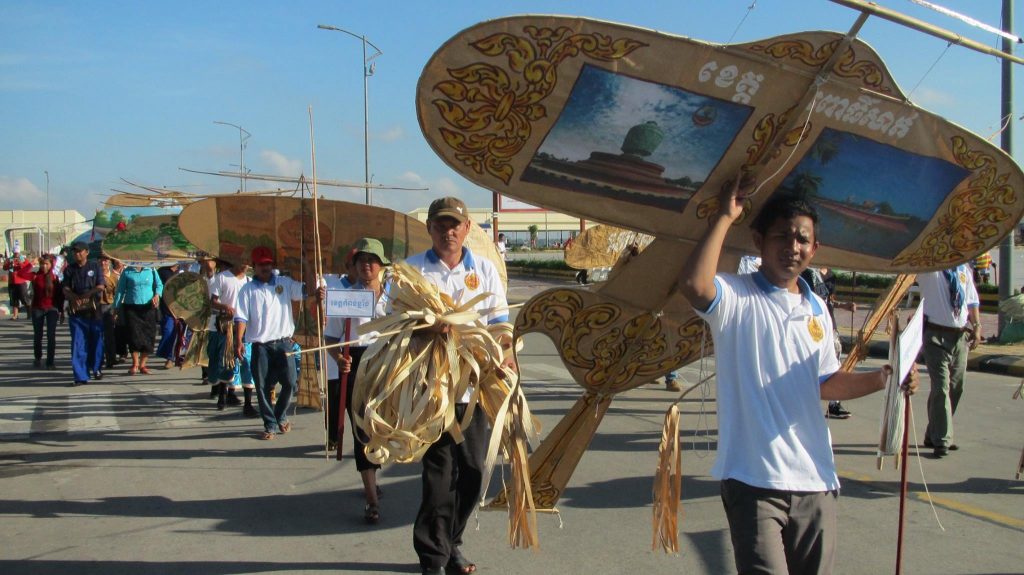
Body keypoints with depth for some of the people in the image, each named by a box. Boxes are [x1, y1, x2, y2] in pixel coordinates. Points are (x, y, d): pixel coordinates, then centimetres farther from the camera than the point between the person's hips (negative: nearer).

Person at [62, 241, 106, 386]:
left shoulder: (95, 267, 5)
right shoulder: (69, 269, 10)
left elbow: (101, 286, -4)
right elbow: (65, 289, 2)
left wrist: (88, 294, -19)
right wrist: (73, 297, -19)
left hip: (93, 310, -1)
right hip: (76, 311, 1)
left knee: (96, 341, 7)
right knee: (78, 343, -3)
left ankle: (96, 368, 26)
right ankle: (80, 376, -2)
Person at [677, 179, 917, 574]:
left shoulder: (817, 309, 14)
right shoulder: (738, 297, -6)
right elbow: (694, 285, -30)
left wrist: (881, 378, 6)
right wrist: (725, 217, -21)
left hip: (815, 481, 7)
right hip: (754, 481, -6)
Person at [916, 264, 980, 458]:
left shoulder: (964, 270, 13)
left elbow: (972, 302, 16)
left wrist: (977, 326, 5)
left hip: (961, 335, 6)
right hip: (936, 334, -6)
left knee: (956, 387, 11)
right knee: (941, 387, -10)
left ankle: (934, 434, 24)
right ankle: (941, 441, -6)